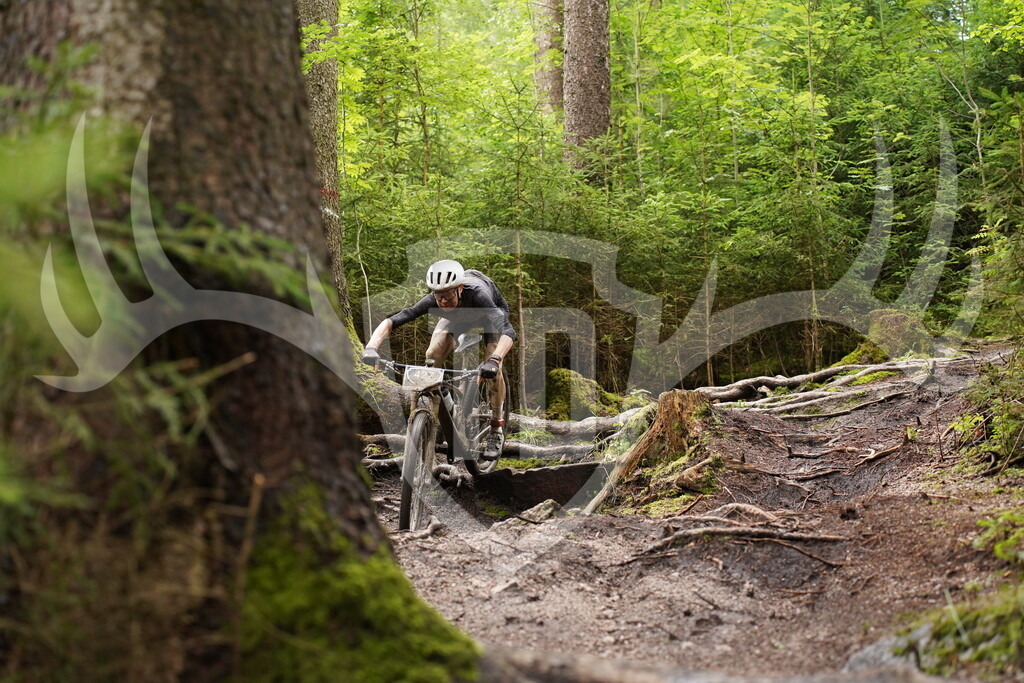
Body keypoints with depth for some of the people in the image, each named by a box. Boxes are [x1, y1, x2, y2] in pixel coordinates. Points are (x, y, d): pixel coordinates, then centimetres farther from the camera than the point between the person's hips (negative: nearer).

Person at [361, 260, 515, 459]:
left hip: (492, 310, -3)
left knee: (492, 369, -22)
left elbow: (508, 331, -57)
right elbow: (391, 321, -39)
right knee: (432, 356, -21)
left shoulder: (477, 294, -46)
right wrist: (371, 347, -56)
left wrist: (494, 361, -73)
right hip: (457, 316, 3)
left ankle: (497, 431, -4)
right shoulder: (433, 301, -37)